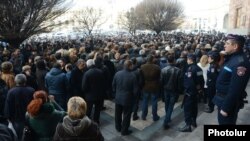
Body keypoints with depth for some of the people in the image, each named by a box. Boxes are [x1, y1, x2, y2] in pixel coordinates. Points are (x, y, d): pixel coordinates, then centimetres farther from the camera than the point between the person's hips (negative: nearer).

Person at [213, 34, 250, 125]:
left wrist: (226, 108, -23)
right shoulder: (231, 58, 7)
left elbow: (235, 89, -27)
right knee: (222, 121, 24)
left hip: (229, 102, -9)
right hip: (223, 99, 9)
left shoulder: (240, 62, -25)